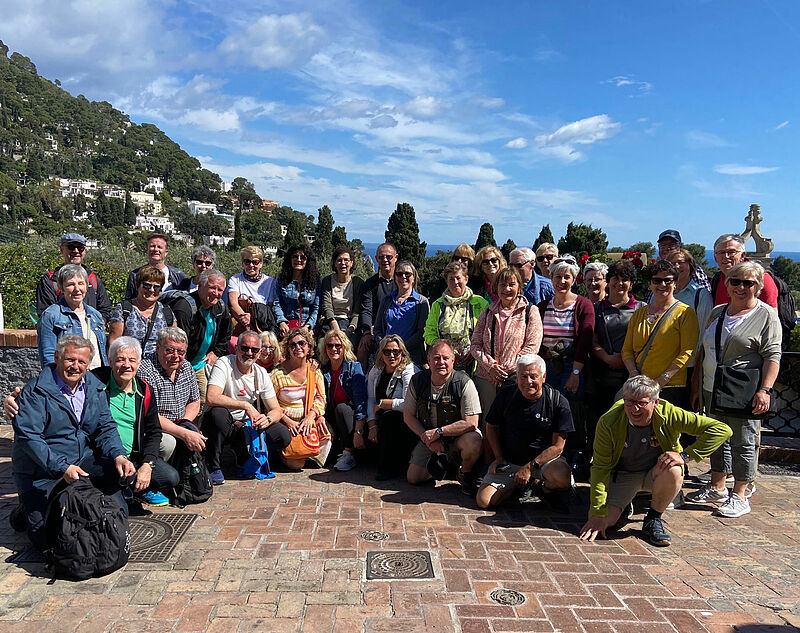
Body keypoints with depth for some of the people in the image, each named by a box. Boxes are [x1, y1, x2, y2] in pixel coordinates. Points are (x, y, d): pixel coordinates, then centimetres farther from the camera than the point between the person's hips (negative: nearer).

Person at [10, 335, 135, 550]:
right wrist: (62, 468, -32)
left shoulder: (94, 388, 5)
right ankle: (28, 510, 17)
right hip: (42, 473, -5)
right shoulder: (35, 392, -12)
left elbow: (106, 428, 5)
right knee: (47, 537, -16)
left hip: (84, 463, 5)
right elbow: (28, 436, -21)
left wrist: (118, 455, -16)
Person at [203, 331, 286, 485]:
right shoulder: (224, 364, -14)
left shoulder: (261, 373, 2)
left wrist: (267, 419, -23)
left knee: (283, 436, -18)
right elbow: (211, 398, -31)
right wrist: (246, 405, -32)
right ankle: (213, 467, -16)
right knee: (218, 413, -38)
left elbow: (276, 410, 1)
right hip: (222, 425, -4)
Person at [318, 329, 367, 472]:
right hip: (332, 419, 3)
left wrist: (358, 432, -26)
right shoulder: (323, 369, 5)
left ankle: (348, 454, -26)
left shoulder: (354, 367, -8)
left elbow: (361, 401, -16)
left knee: (341, 408, -32)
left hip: (351, 417, -2)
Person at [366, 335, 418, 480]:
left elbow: (408, 404, -25)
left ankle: (391, 468, -17)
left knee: (387, 417, -32)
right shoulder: (375, 371, 8)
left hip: (405, 421, -6)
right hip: (383, 421, 6)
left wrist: (382, 403, -14)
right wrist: (372, 426, -9)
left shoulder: (409, 371, -13)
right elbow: (371, 400, 4)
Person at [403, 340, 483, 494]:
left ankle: (465, 473, -2)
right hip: (428, 437, 4)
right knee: (413, 478, -7)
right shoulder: (417, 380, -8)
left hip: (457, 437, -3)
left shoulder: (464, 383, -19)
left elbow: (471, 423, -22)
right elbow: (408, 415, 0)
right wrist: (427, 438, -13)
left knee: (474, 441, -36)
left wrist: (438, 432, -22)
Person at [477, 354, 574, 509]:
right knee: (484, 501, -14)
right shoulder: (506, 395, -6)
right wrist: (499, 458, -3)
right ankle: (519, 484, 15)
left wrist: (530, 467, -20)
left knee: (563, 477, -35)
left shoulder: (558, 402, -13)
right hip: (509, 461, 2)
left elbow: (557, 446, -12)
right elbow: (491, 427, 9)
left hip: (545, 459, -2)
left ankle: (542, 485, 2)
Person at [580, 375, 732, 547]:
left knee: (673, 471, -35)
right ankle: (625, 503, 20)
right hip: (622, 474, 0)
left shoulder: (669, 415, -26)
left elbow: (722, 430, -25)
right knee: (605, 520, -18)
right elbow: (601, 467, -22)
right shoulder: (608, 422, -26)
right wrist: (598, 514, -26)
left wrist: (685, 456, -32)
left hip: (657, 472, 0)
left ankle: (653, 520, -8)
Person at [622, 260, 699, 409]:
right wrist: (633, 373, -5)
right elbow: (627, 349, 13)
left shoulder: (685, 313, 1)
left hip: (671, 389, -4)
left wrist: (662, 379, -14)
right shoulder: (639, 313, 15)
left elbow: (688, 352, -8)